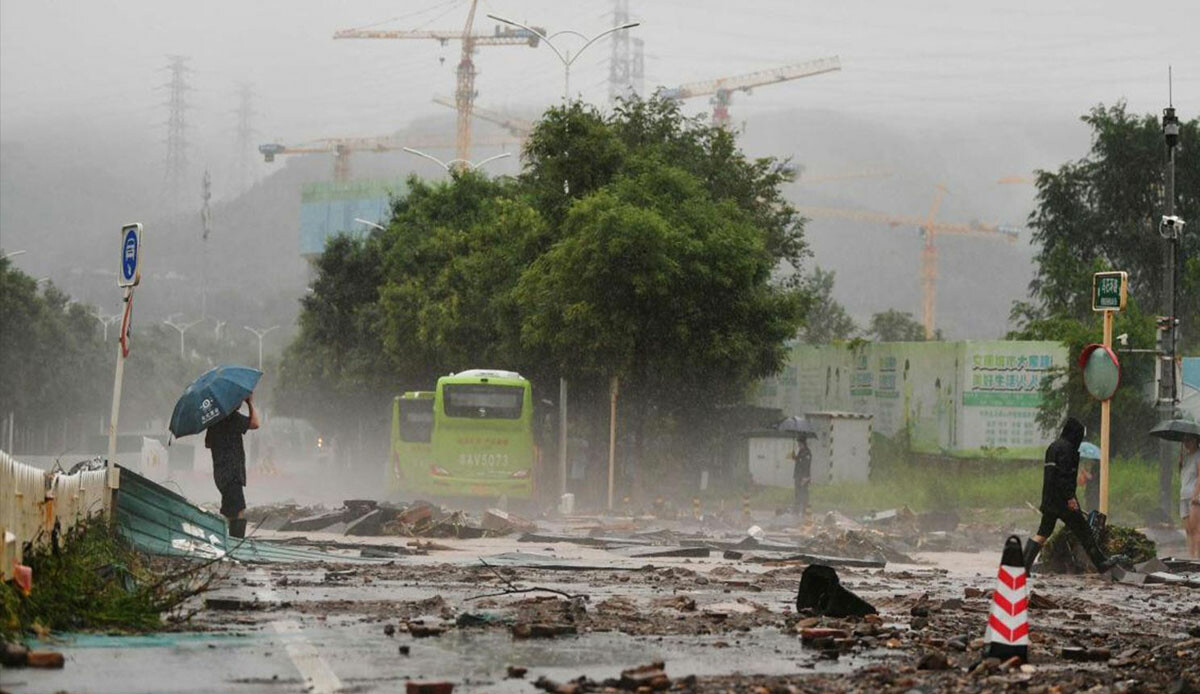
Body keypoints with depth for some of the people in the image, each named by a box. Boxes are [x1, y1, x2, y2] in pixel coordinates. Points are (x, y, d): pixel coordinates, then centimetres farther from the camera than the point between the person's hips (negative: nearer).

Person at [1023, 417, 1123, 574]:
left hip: (1049, 499, 9)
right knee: (1082, 530, 0)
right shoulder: (1066, 447, -13)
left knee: (1043, 532, 8)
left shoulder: (1053, 446, 17)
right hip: (1062, 498, -9)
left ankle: (1024, 563, 0)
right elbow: (1064, 474, -21)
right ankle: (1100, 562, 6)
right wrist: (1070, 497, -21)